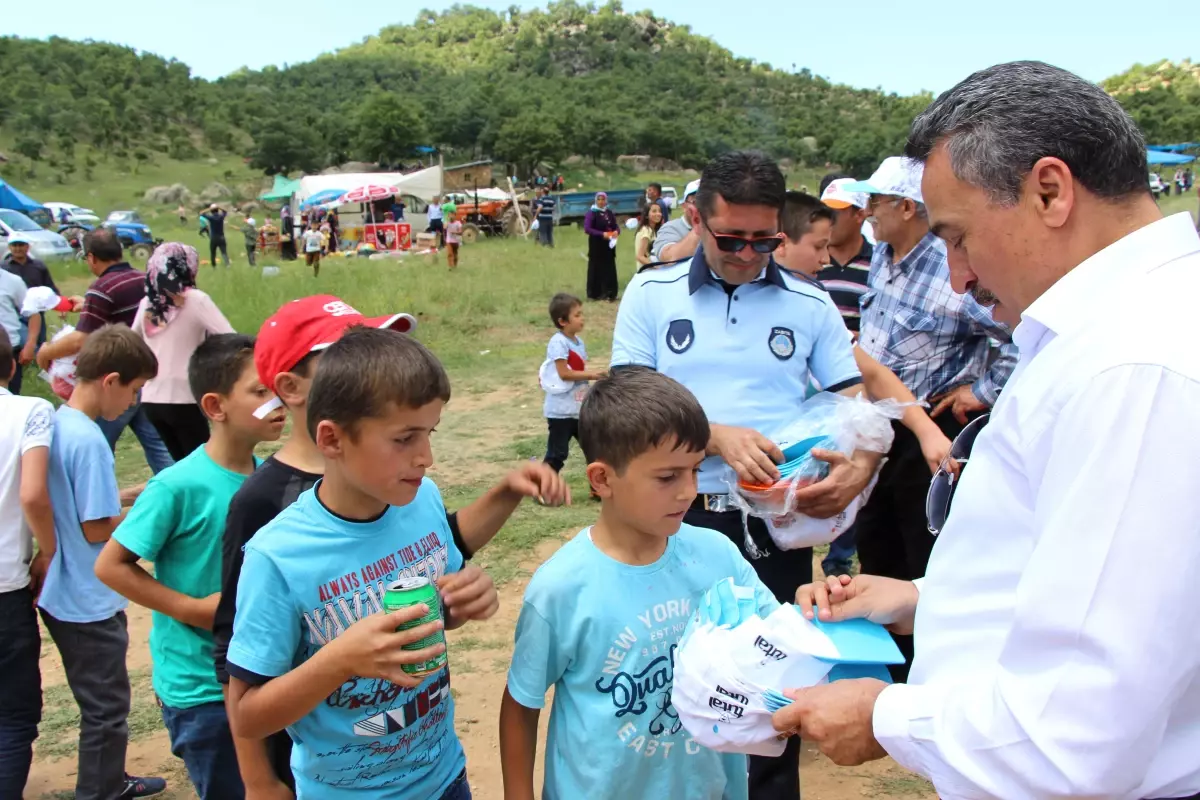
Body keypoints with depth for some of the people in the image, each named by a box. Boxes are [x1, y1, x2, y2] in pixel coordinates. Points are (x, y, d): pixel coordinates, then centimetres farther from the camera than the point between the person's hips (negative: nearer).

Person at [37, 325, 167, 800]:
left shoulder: (56, 423, 4)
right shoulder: (89, 440, -24)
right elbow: (97, 528, -22)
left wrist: (123, 503, 4)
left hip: (64, 594, 9)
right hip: (89, 600, -9)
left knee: (101, 702, 23)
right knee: (105, 708, 6)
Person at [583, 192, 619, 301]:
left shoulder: (609, 212, 10)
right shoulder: (591, 213, -7)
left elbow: (616, 227, 15)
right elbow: (587, 229, -15)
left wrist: (616, 232, -10)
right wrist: (602, 234, -22)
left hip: (609, 244, 5)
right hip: (596, 245, -5)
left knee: (610, 269, 6)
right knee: (597, 268, -1)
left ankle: (609, 293, 12)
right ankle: (595, 293, 6)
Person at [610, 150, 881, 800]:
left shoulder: (809, 304, 3)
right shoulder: (651, 295, 0)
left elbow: (858, 404, 4)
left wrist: (859, 468, -18)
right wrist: (716, 436, -21)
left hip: (778, 526, 1)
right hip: (680, 519, 0)